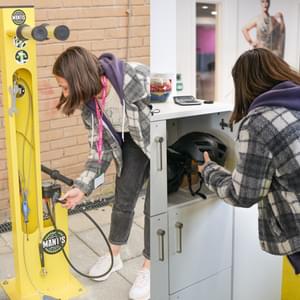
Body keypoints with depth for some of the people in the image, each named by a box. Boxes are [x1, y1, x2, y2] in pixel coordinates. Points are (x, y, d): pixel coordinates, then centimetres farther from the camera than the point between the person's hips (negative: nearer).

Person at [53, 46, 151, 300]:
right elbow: (101, 150, -5)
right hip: (134, 144, 6)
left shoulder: (137, 79, -37)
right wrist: (82, 187, -13)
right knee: (123, 199, 12)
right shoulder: (90, 107, -13)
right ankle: (114, 256, 35)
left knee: (153, 206, -1)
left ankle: (149, 268, 19)